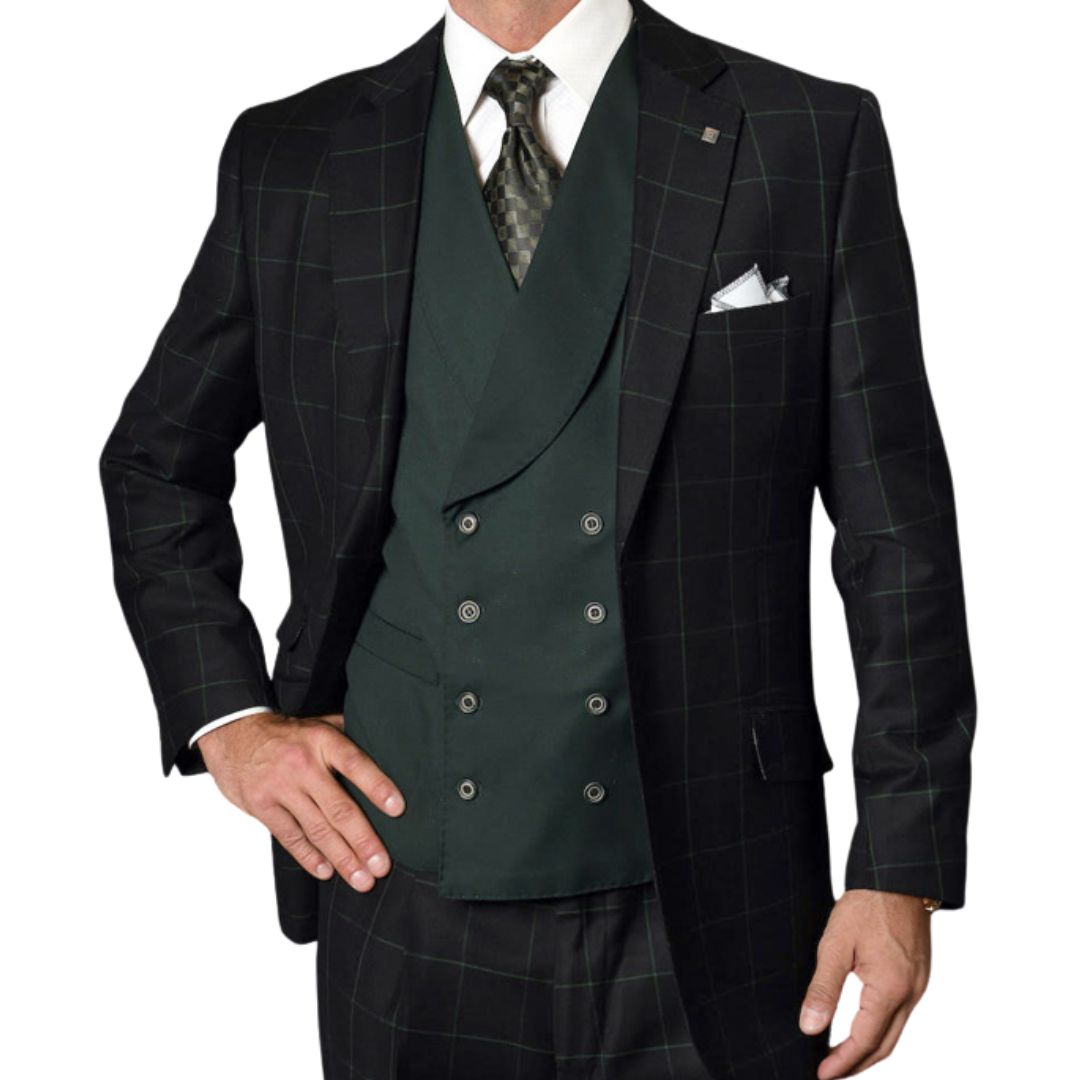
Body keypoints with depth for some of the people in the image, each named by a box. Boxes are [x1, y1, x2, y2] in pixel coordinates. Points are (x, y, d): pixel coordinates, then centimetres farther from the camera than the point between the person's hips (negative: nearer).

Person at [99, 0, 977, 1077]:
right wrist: (223, 716, 2)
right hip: (405, 913, 2)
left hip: (712, 916, -1)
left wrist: (903, 868, -4)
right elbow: (153, 463, 16)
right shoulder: (289, 158, 4)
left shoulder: (813, 139, -2)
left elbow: (898, 531, -2)